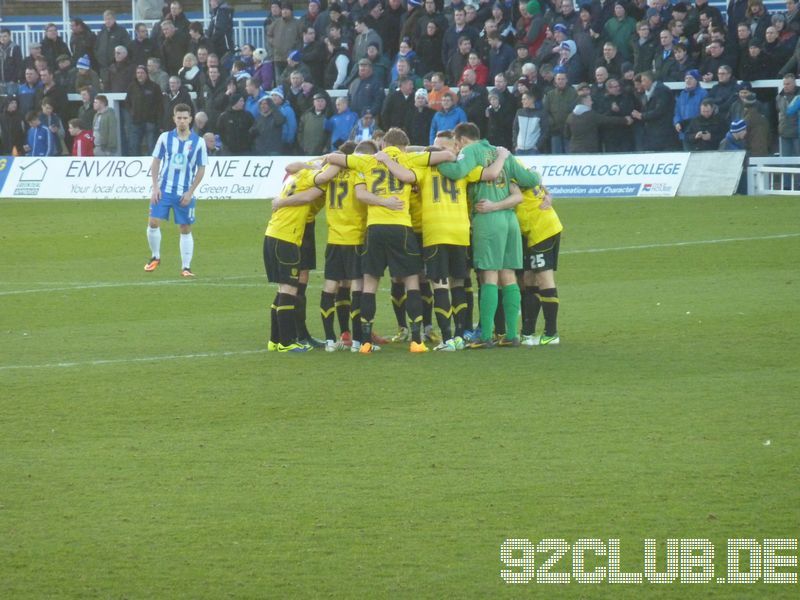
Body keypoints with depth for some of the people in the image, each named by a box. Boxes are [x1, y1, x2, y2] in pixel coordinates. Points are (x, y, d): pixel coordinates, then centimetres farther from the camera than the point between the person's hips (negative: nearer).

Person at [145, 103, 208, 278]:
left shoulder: (198, 142, -3)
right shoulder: (165, 138, 0)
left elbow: (201, 169, 1)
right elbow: (156, 162, 5)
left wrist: (190, 192, -6)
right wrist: (155, 187, -3)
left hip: (185, 193, -1)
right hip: (164, 189, 1)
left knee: (185, 229, 2)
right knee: (153, 223, -8)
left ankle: (186, 267, 8)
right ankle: (155, 257, 13)